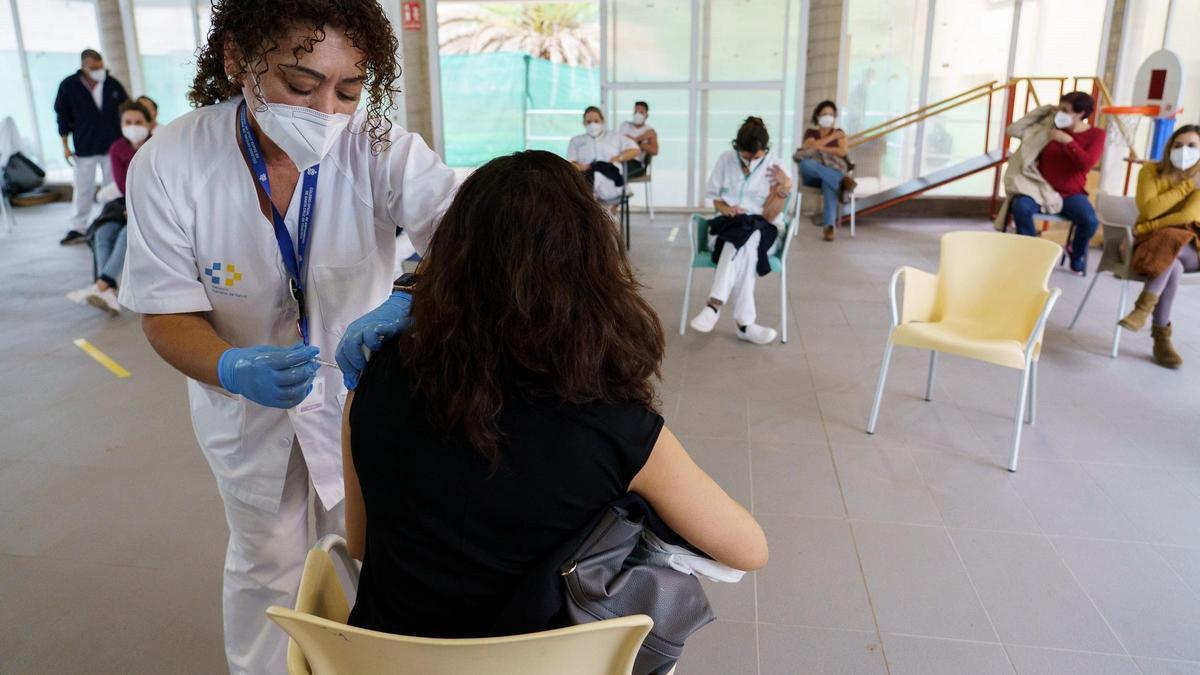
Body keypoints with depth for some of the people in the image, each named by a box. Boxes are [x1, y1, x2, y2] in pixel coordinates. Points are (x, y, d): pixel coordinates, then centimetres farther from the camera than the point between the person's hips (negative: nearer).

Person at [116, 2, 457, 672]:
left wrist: (412, 299, -55)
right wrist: (234, 368, -38)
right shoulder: (168, 164, -21)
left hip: (361, 387, 0)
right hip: (246, 399, 1)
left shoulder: (379, 148, -24)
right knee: (265, 566, 21)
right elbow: (169, 315, -16)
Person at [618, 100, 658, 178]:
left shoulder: (650, 131, 8)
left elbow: (654, 151, -9)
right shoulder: (625, 124, 19)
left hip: (637, 163, -3)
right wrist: (641, 137, -3)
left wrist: (637, 142, -5)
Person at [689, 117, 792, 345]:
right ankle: (745, 323, -43)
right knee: (744, 248, -37)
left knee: (742, 241, -39)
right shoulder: (725, 160, 4)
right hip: (727, 226, 1)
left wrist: (785, 189, -23)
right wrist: (729, 210, -12)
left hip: (762, 231, -1)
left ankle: (714, 304, -44)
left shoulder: (775, 168, -2)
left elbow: (769, 216, -8)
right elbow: (716, 199, 10)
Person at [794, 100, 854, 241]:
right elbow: (810, 147, -6)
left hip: (833, 170, -1)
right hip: (811, 175, 1)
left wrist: (820, 148, -4)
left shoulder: (839, 133, 20)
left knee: (829, 183, -40)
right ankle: (841, 181, -47)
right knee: (806, 164, -38)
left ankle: (829, 226, -55)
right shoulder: (810, 132, 17)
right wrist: (832, 137, -2)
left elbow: (841, 152, 0)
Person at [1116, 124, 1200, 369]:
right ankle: (1162, 339, -31)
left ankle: (1144, 306, -38)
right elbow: (1148, 210, -15)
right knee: (1173, 268, -34)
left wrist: (1145, 228, -17)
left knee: (1170, 240, -36)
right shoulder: (1151, 171, 1)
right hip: (1151, 244, 0)